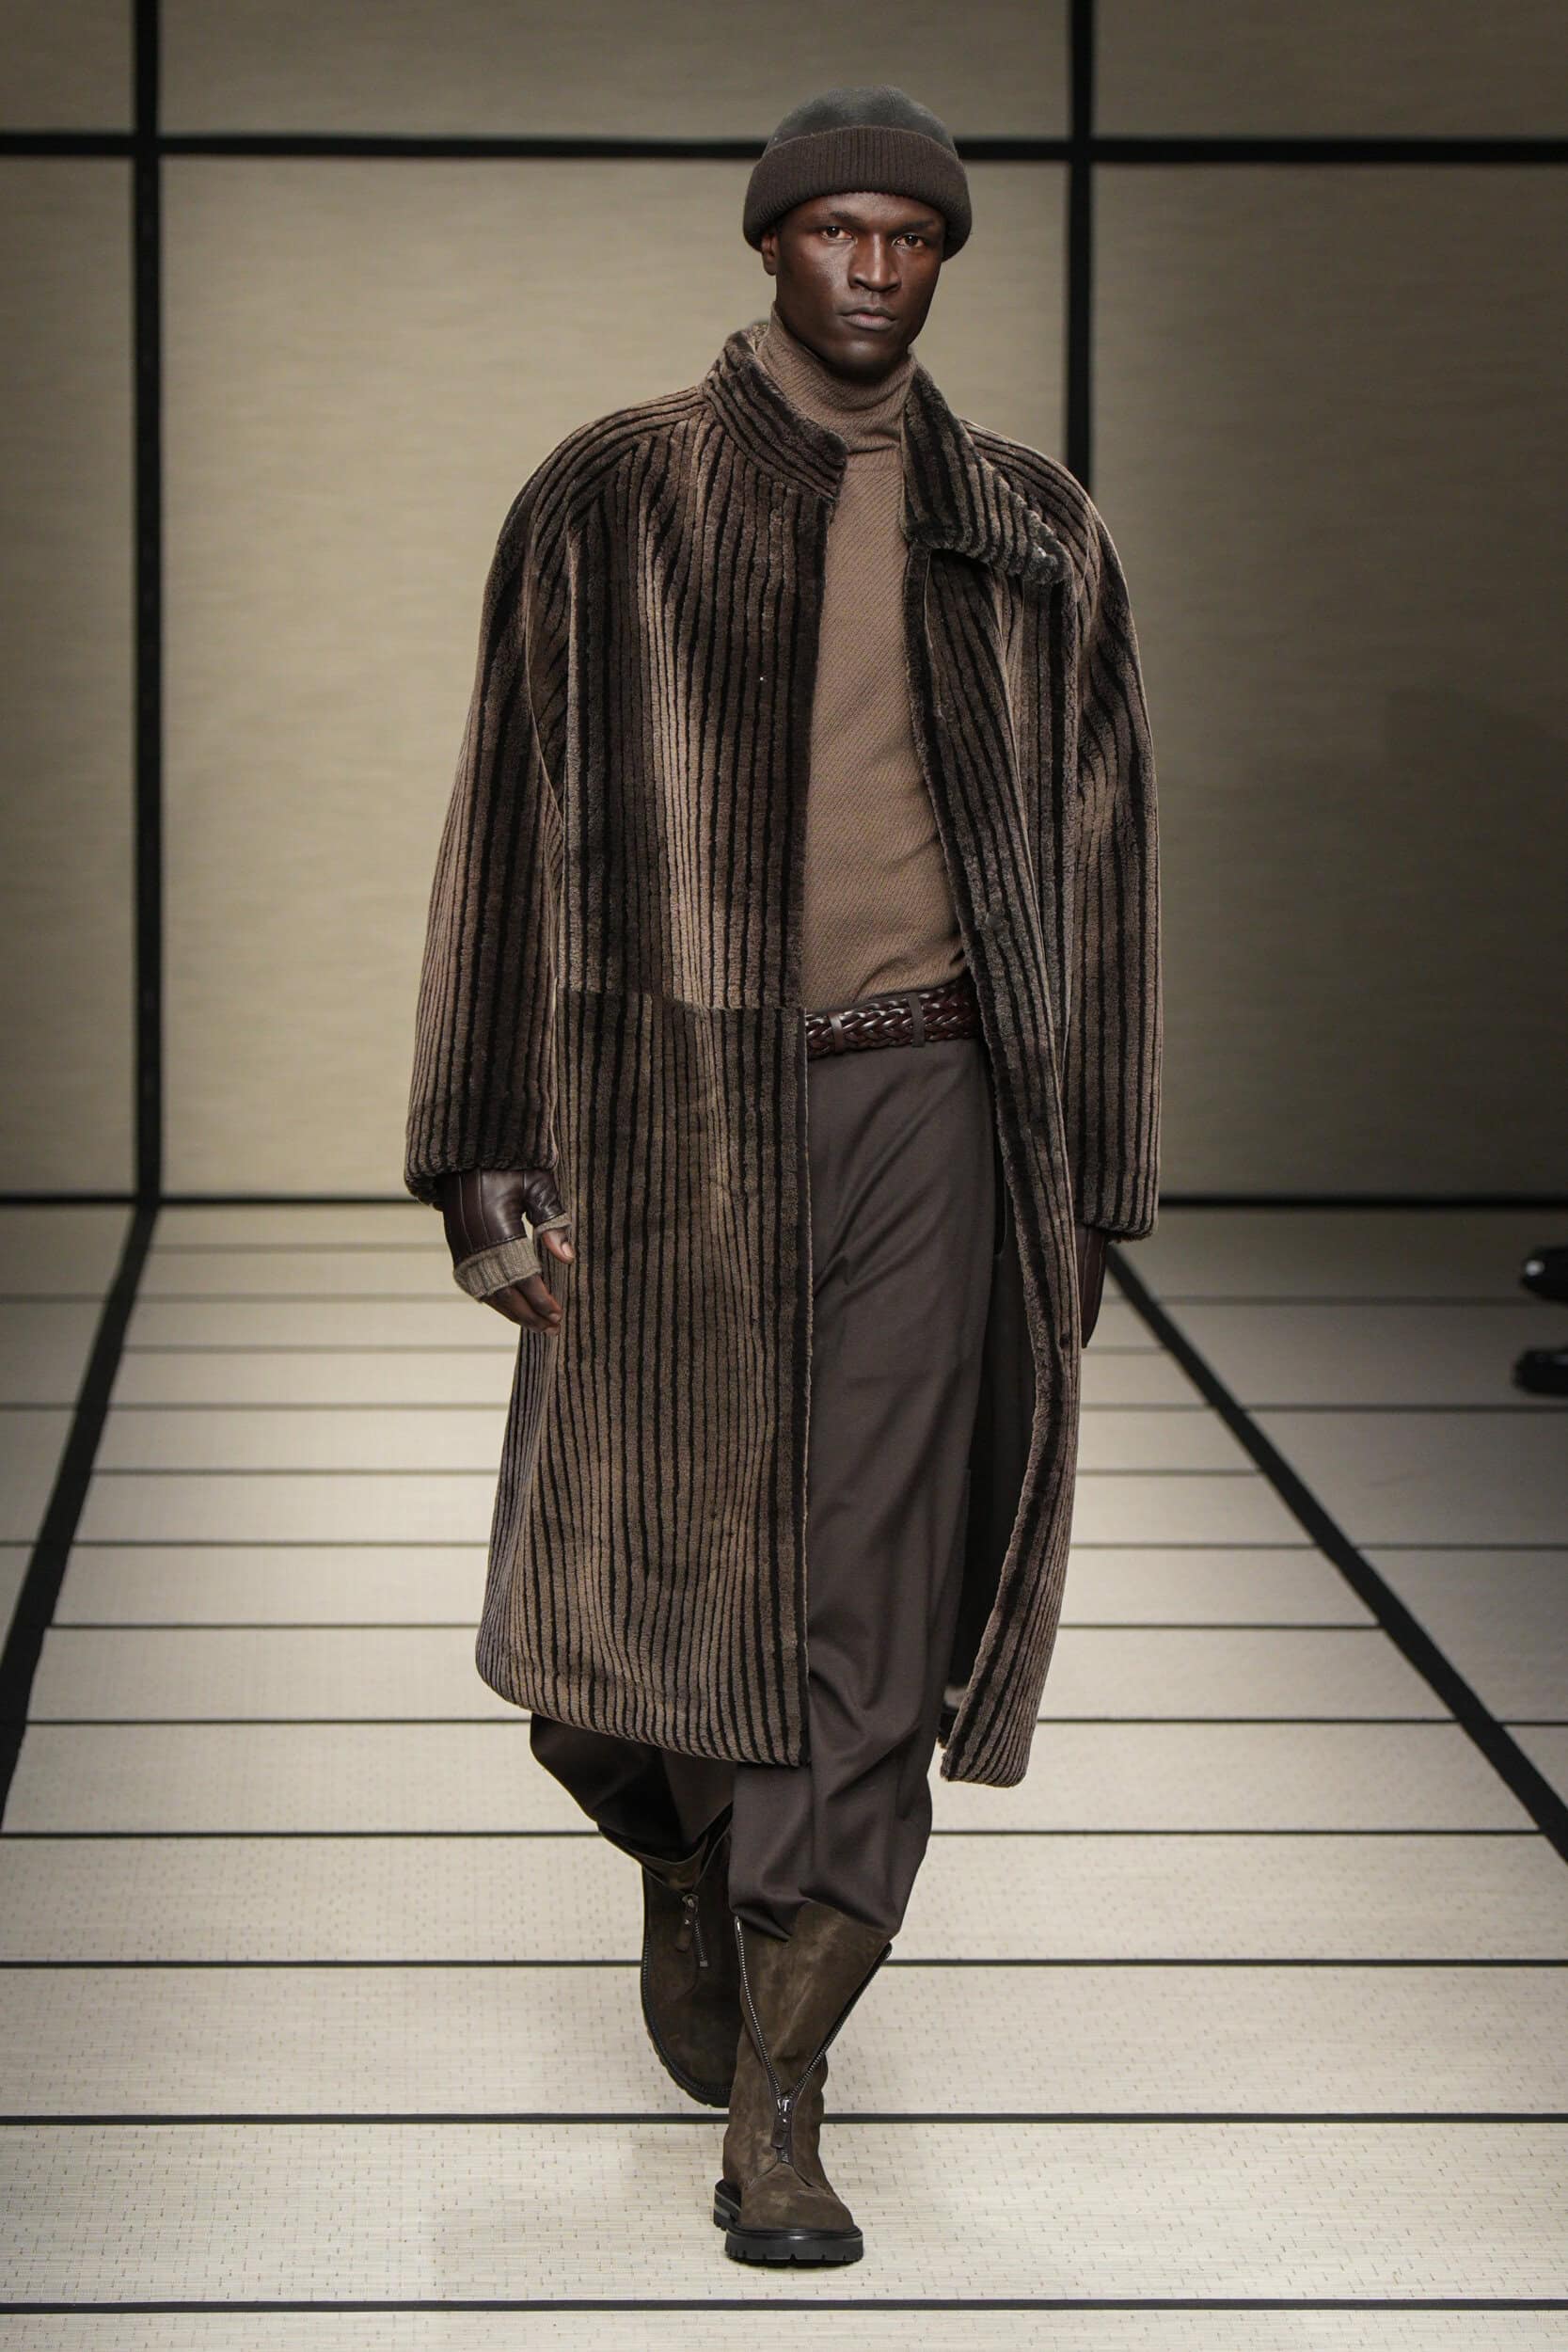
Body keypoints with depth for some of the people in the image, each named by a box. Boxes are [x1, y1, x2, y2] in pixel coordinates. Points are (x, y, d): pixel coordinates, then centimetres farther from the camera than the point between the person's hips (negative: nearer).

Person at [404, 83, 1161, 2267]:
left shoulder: (1031, 530, 7)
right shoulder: (609, 502, 1)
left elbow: (1095, 855, 10)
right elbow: (516, 827, 0)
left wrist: (1088, 1187, 6)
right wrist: (489, 1162, -6)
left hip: (921, 1109, 1)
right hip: (677, 1109, 0)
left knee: (872, 1602, -6)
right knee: (651, 1579, 6)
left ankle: (773, 2112, -1)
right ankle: (691, 1854, 42)